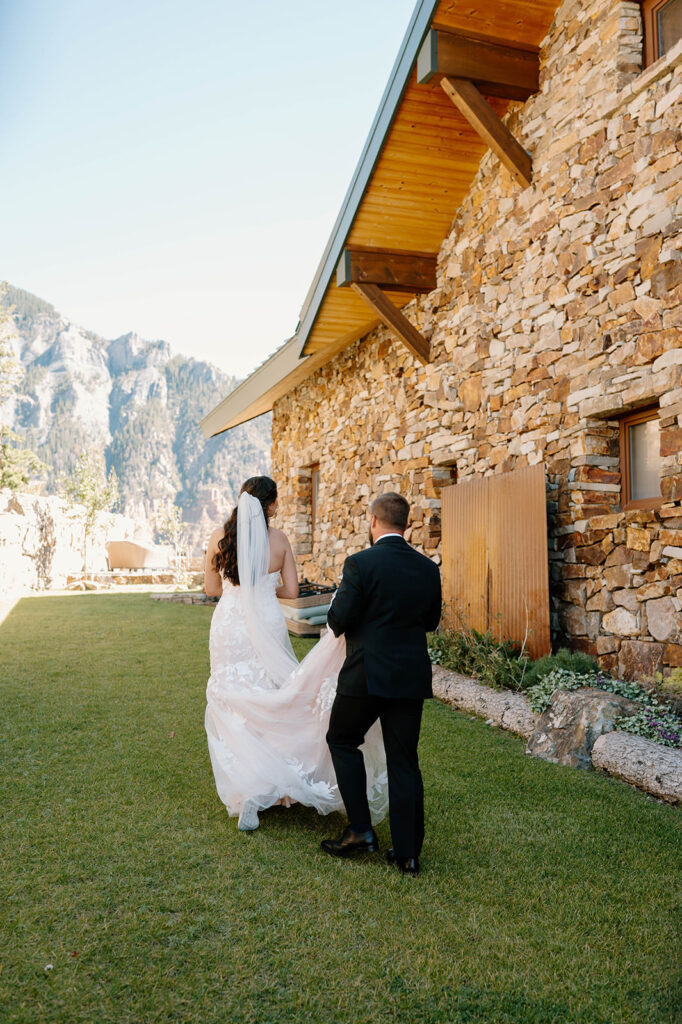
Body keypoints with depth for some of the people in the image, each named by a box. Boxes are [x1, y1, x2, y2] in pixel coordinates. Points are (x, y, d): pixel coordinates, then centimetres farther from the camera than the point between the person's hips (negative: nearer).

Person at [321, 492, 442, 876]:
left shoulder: (360, 564, -13)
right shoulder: (429, 568, 3)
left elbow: (339, 620, -11)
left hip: (367, 675, -4)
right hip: (412, 677, 5)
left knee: (342, 741, 17)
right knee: (404, 761, 10)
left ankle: (361, 830, 14)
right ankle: (408, 853, 15)